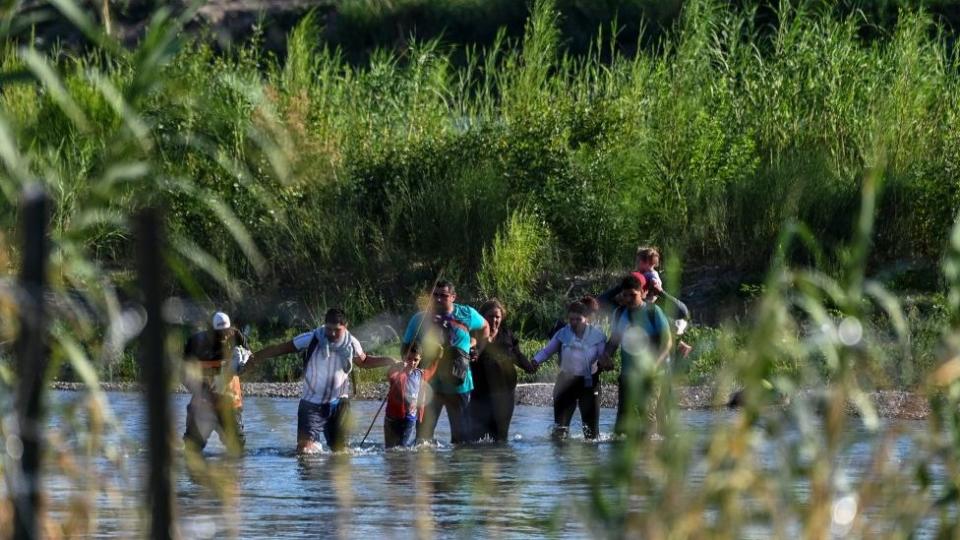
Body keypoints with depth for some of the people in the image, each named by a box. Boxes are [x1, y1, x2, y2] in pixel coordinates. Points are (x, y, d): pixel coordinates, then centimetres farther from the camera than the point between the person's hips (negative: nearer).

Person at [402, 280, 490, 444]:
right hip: (429, 385, -1)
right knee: (424, 431, -6)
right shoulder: (420, 319, -2)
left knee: (461, 434, 5)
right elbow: (405, 350, 4)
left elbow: (484, 326, 22)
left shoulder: (467, 315, 1)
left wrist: (479, 350, 11)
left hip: (458, 386, 1)